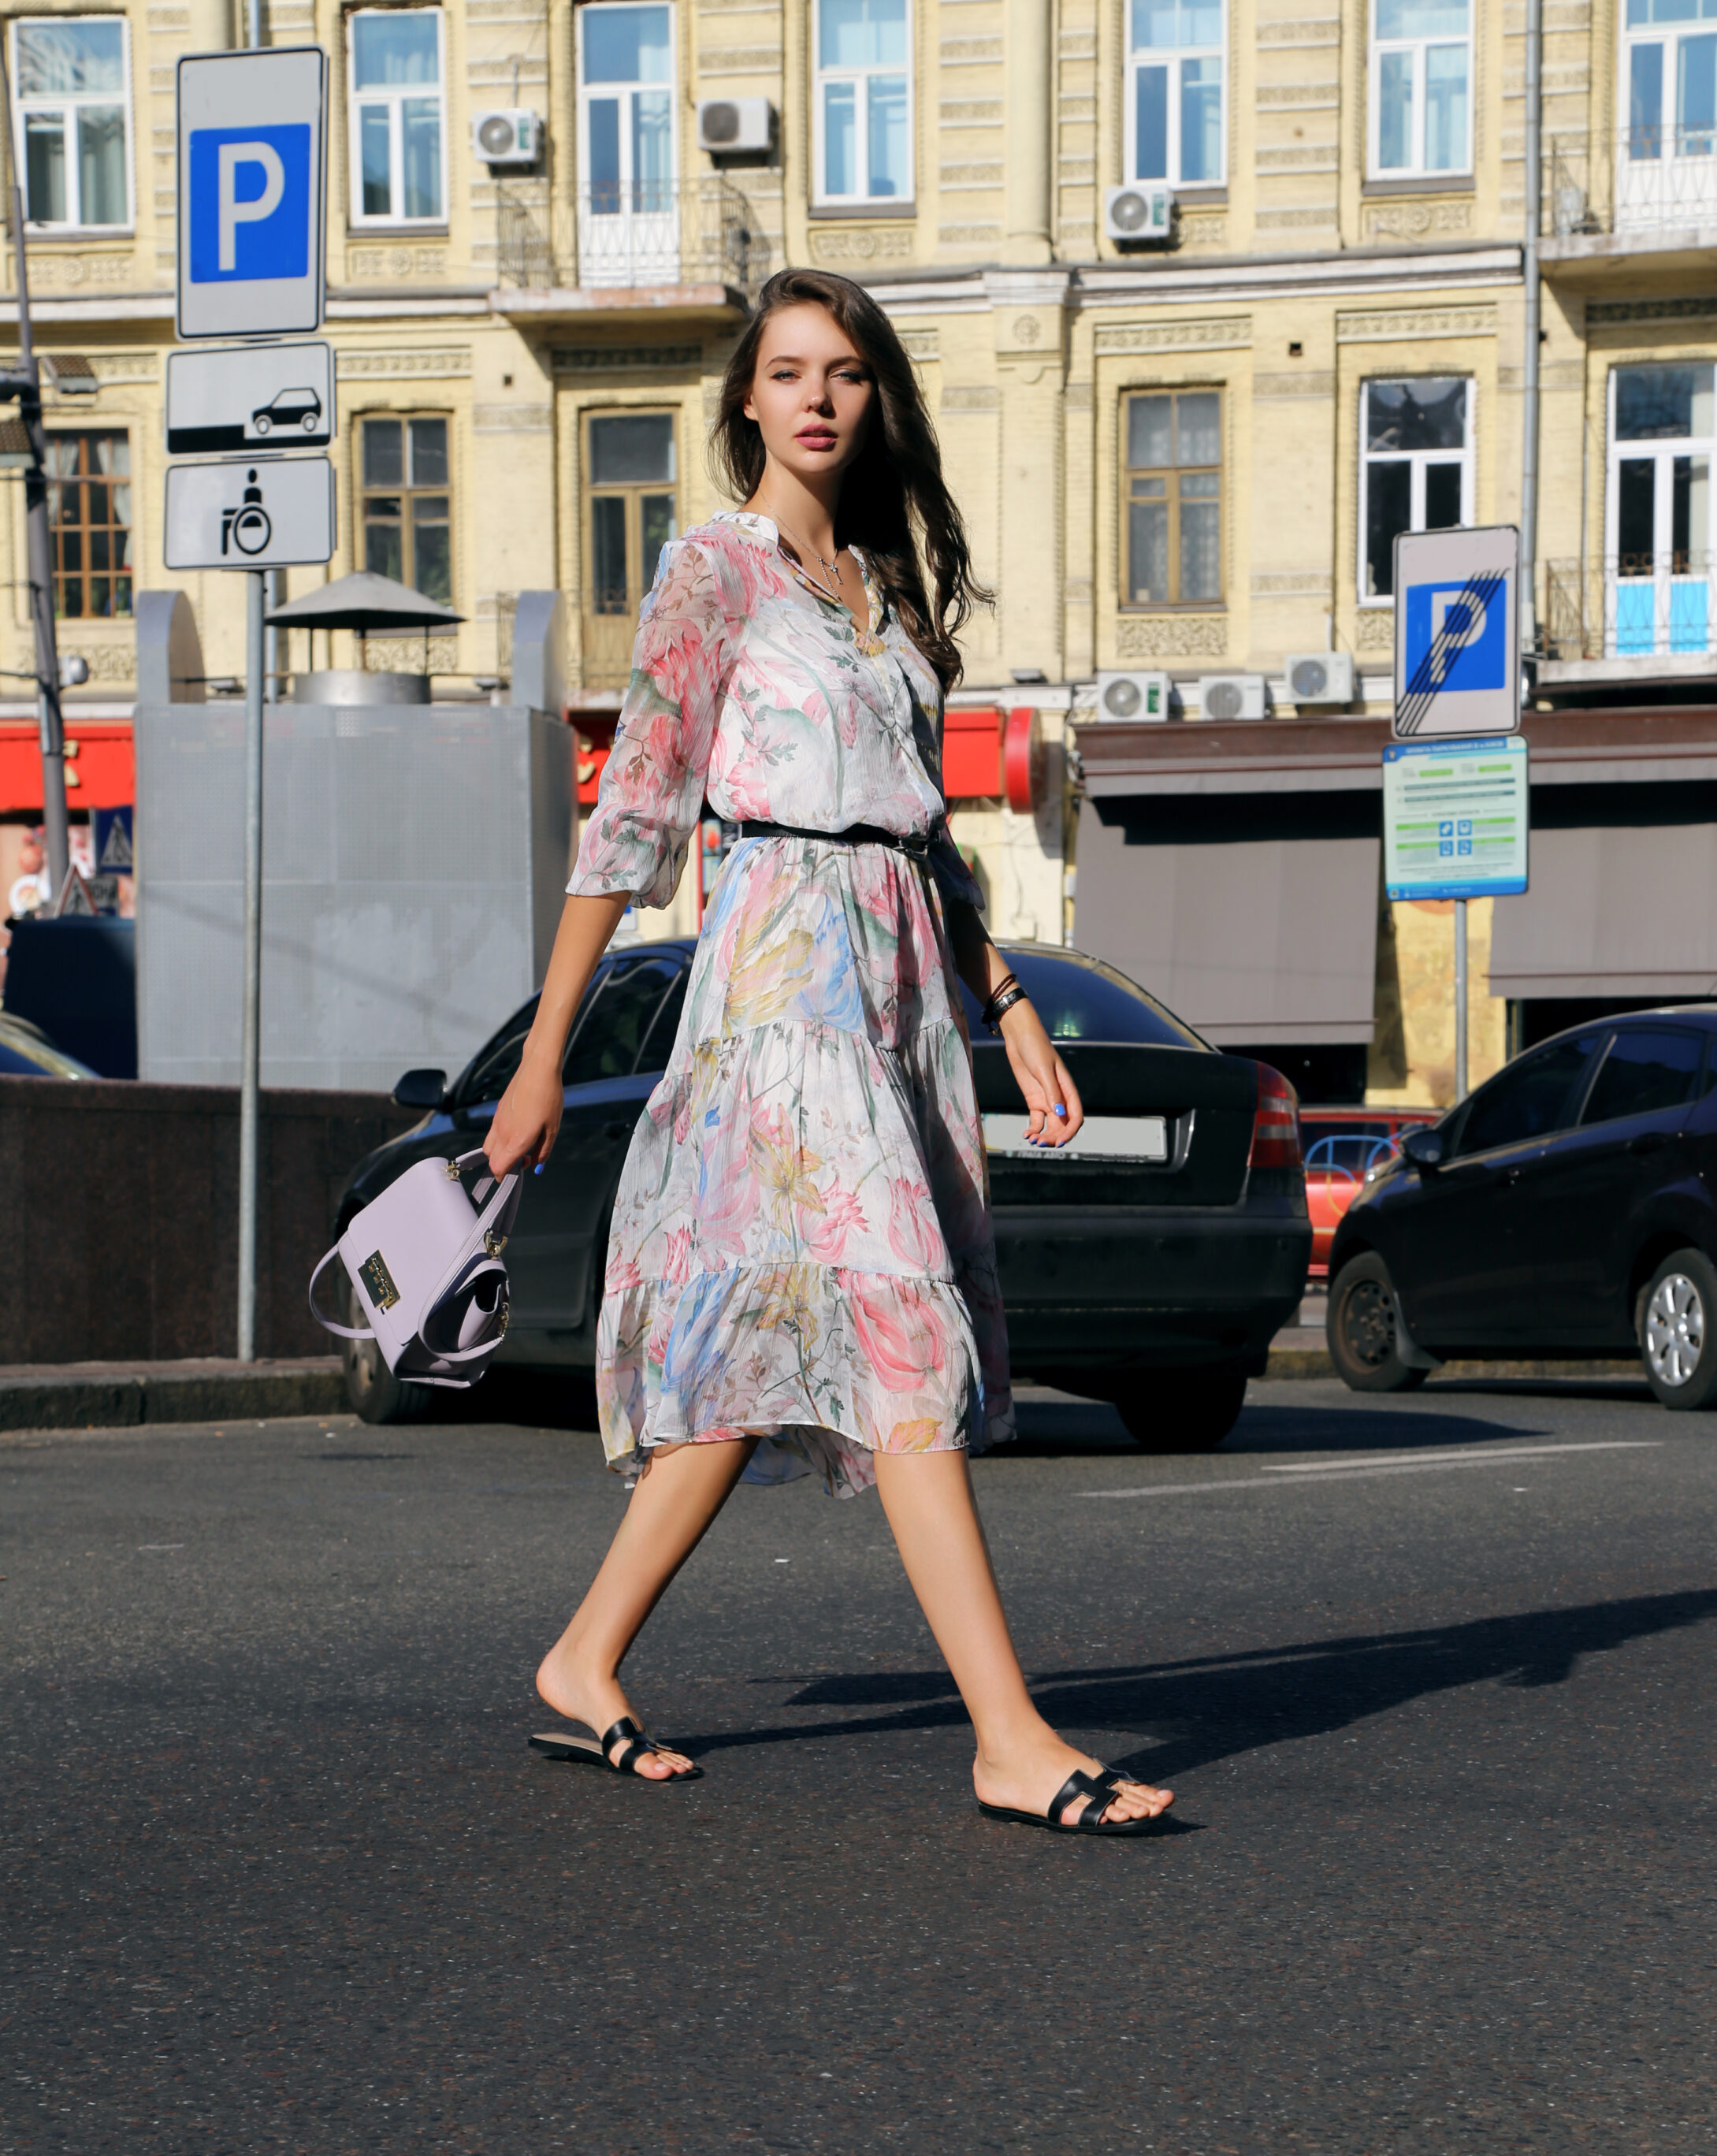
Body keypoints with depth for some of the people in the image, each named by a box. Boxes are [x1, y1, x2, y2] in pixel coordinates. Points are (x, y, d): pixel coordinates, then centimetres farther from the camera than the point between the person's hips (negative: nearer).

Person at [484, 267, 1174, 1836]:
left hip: (905, 971, 8)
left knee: (762, 1354, 9)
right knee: (898, 1341, -14)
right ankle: (1012, 1742, -17)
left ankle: (587, 1665, 19)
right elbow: (638, 809, -5)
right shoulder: (716, 568, -2)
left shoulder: (886, 581, 18)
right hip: (788, 958, -8)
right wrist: (544, 1057, -6)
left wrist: (1010, 1003, 14)